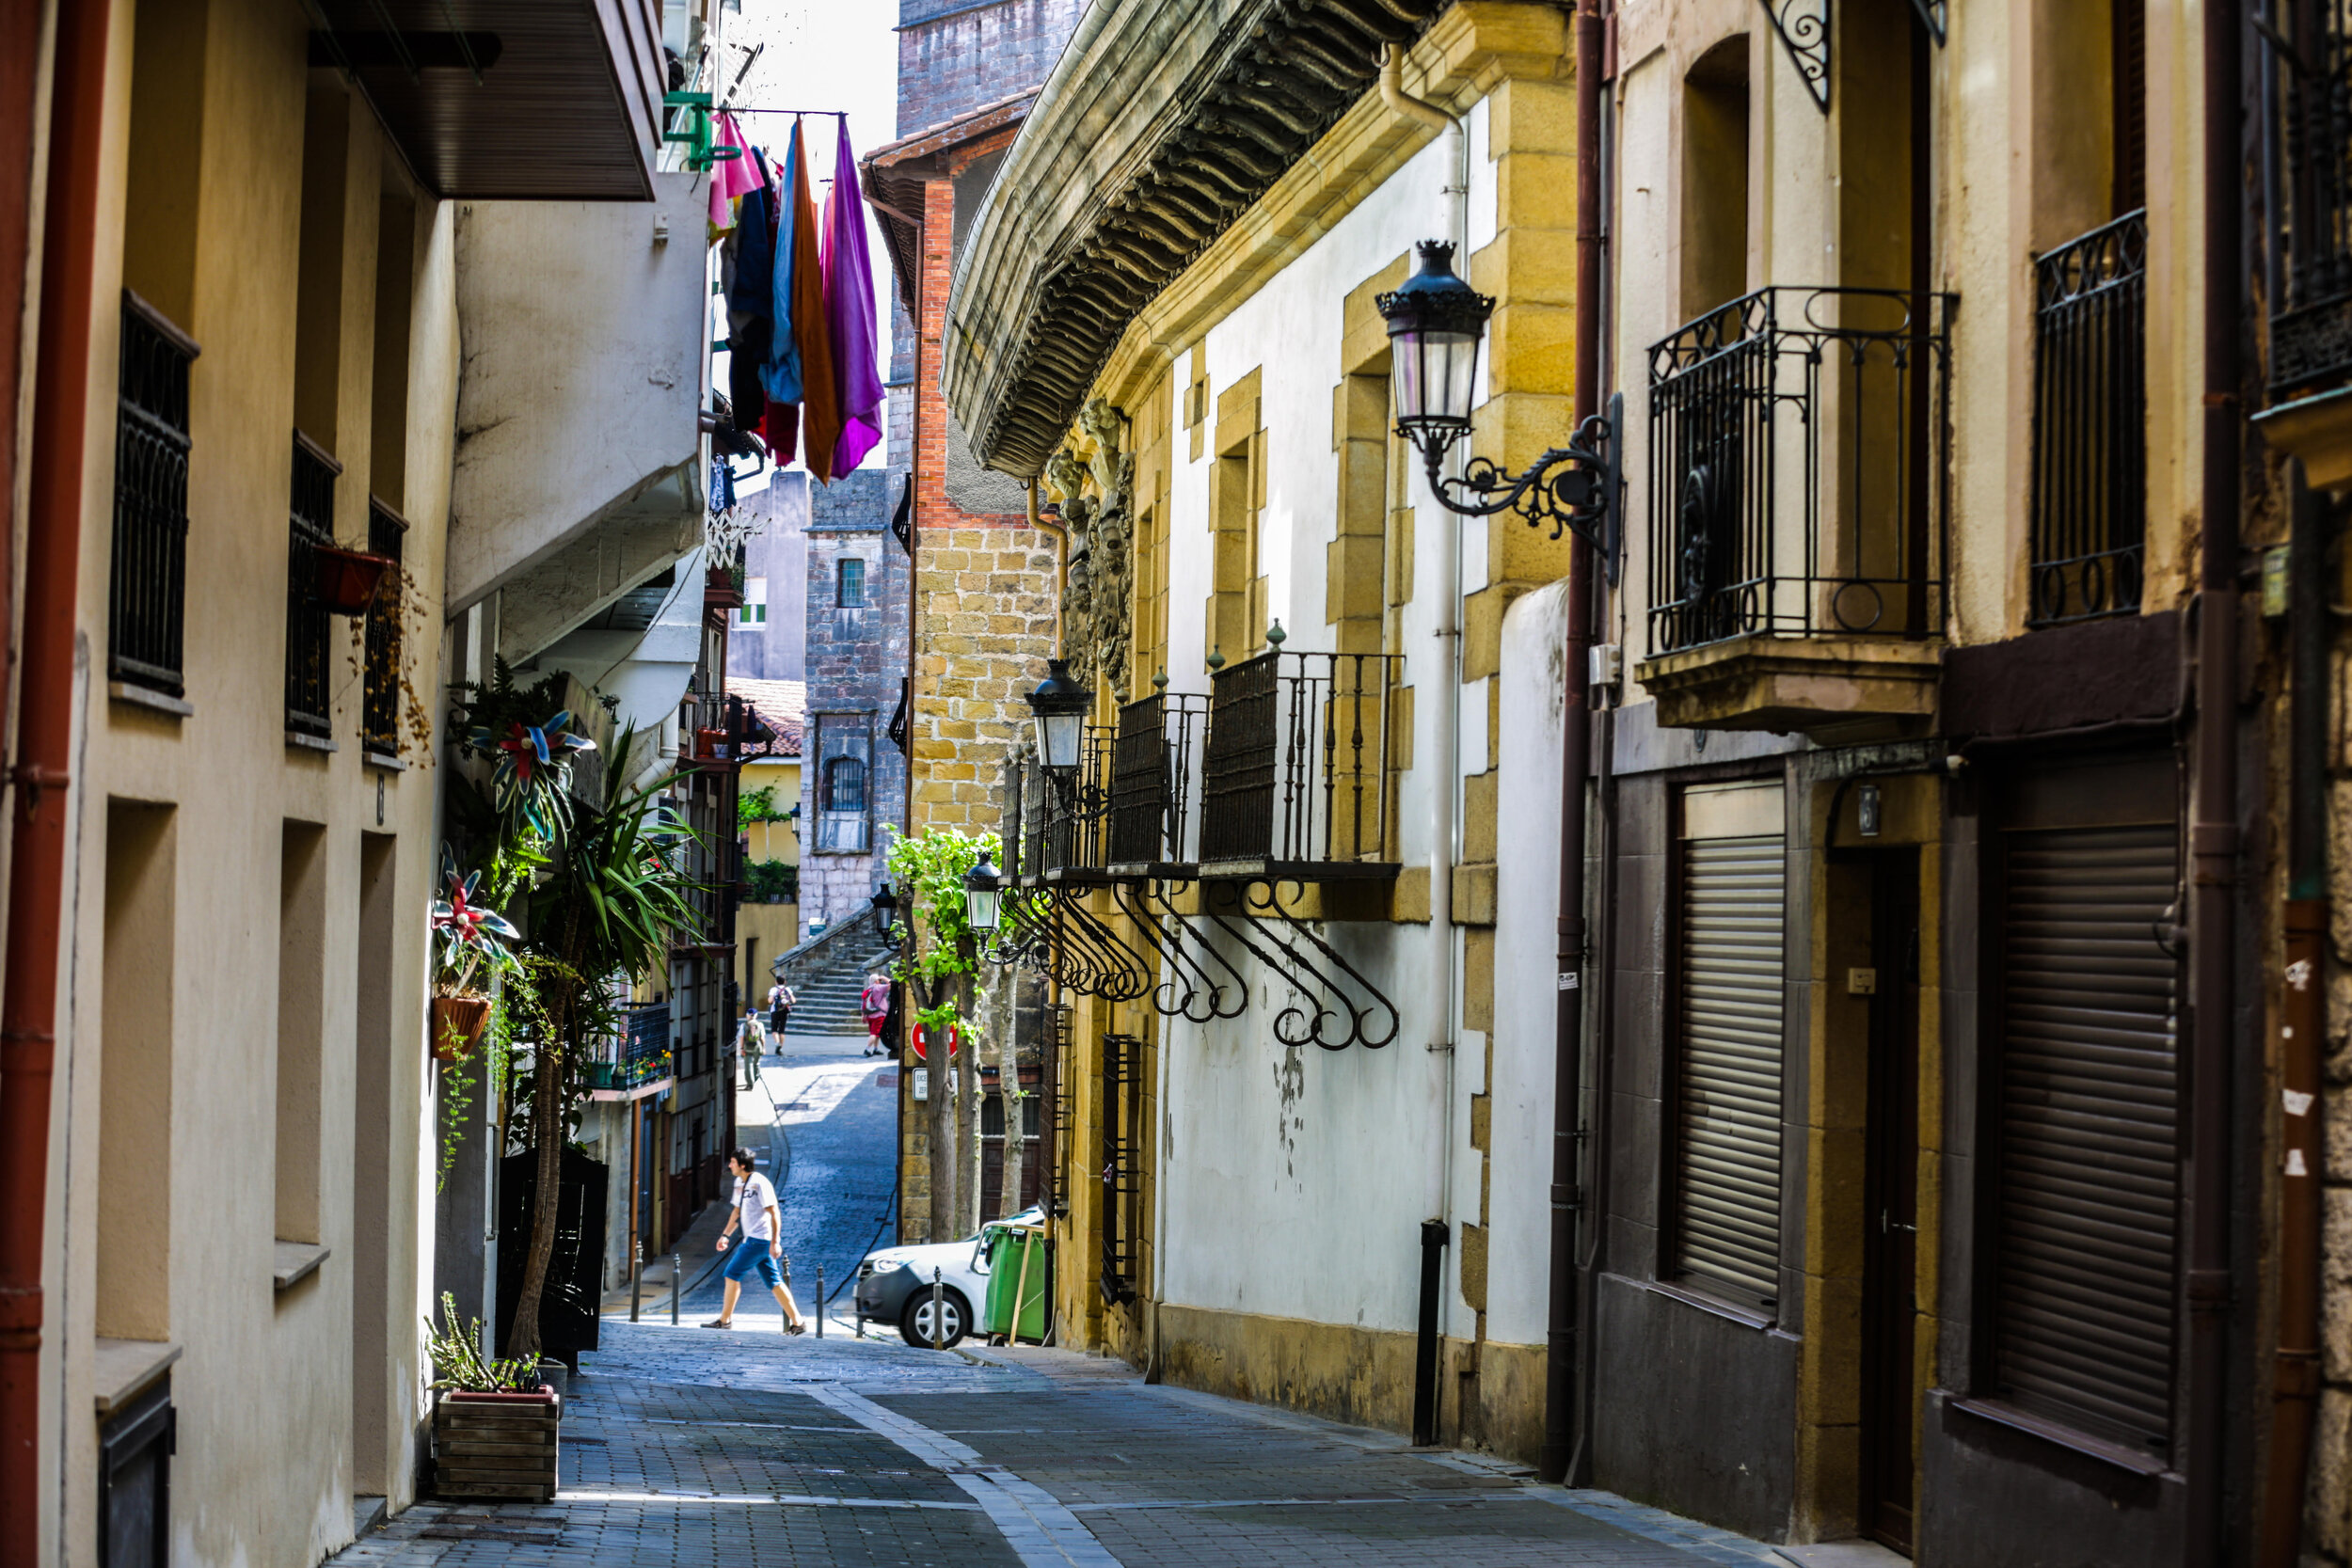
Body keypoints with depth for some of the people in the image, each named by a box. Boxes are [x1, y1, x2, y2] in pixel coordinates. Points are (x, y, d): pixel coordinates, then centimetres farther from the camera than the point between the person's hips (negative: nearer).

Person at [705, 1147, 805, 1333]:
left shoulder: (760, 1183, -14)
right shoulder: (739, 1183, 14)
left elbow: (774, 1213, -16)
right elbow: (737, 1211, 27)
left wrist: (775, 1242, -21)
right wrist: (725, 1235, 26)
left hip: (759, 1240, -9)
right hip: (753, 1239, 9)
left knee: (732, 1273, -5)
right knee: (774, 1282, 6)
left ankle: (725, 1319, 2)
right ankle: (797, 1322, 5)